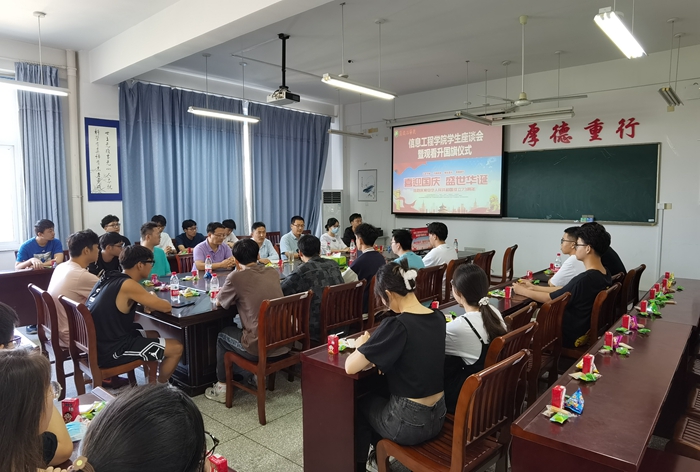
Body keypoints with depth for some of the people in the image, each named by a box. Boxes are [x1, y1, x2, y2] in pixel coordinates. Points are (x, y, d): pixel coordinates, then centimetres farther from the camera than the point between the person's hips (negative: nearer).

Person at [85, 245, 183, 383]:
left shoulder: (110, 278, 6)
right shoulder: (128, 285, -20)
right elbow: (166, 307, -18)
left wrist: (150, 299, 9)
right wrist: (154, 300, 6)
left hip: (96, 345, 9)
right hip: (110, 351, -9)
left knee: (154, 335, 26)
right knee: (176, 348, -3)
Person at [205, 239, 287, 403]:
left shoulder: (236, 276, -10)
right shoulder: (273, 272, 7)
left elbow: (218, 302, 8)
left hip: (259, 347, -6)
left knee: (222, 335, 25)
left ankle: (222, 387, 33)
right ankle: (256, 374, 39)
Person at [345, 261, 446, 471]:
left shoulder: (397, 325, -25)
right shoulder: (438, 318, -3)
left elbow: (350, 367, -23)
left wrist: (361, 345, -3)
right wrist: (375, 350, 6)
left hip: (410, 423, -6)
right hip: (437, 416, 6)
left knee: (362, 403, 24)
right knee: (378, 397, 31)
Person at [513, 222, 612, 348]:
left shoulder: (584, 280, -31)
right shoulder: (604, 275, -2)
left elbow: (549, 298, -17)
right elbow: (563, 291, 7)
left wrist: (522, 291, -2)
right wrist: (533, 288, 9)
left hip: (571, 336, -8)